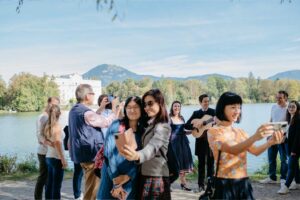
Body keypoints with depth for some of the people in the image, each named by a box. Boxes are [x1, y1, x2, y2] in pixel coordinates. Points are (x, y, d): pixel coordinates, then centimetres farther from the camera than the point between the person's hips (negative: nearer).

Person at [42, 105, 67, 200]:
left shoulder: (47, 125, 9)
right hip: (57, 158, -7)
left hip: (49, 157, 7)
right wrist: (63, 159, -18)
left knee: (49, 184, 13)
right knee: (56, 185, -3)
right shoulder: (57, 126, -13)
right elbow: (58, 143, -19)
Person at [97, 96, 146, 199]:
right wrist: (116, 182, -13)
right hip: (111, 177, -2)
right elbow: (110, 153, -10)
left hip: (131, 181, 2)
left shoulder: (144, 132, 2)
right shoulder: (116, 126, -5)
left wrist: (127, 177, -14)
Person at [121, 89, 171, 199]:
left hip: (156, 178, -8)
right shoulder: (150, 124, 13)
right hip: (146, 175, 9)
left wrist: (137, 155, -55)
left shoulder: (162, 127, -17)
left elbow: (153, 147, -37)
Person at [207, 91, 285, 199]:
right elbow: (232, 150, -24)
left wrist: (270, 142, -21)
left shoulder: (240, 132, 13)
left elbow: (255, 151, -2)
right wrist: (255, 137, -37)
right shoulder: (213, 131, -7)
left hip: (243, 183, 6)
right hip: (224, 184, -5)